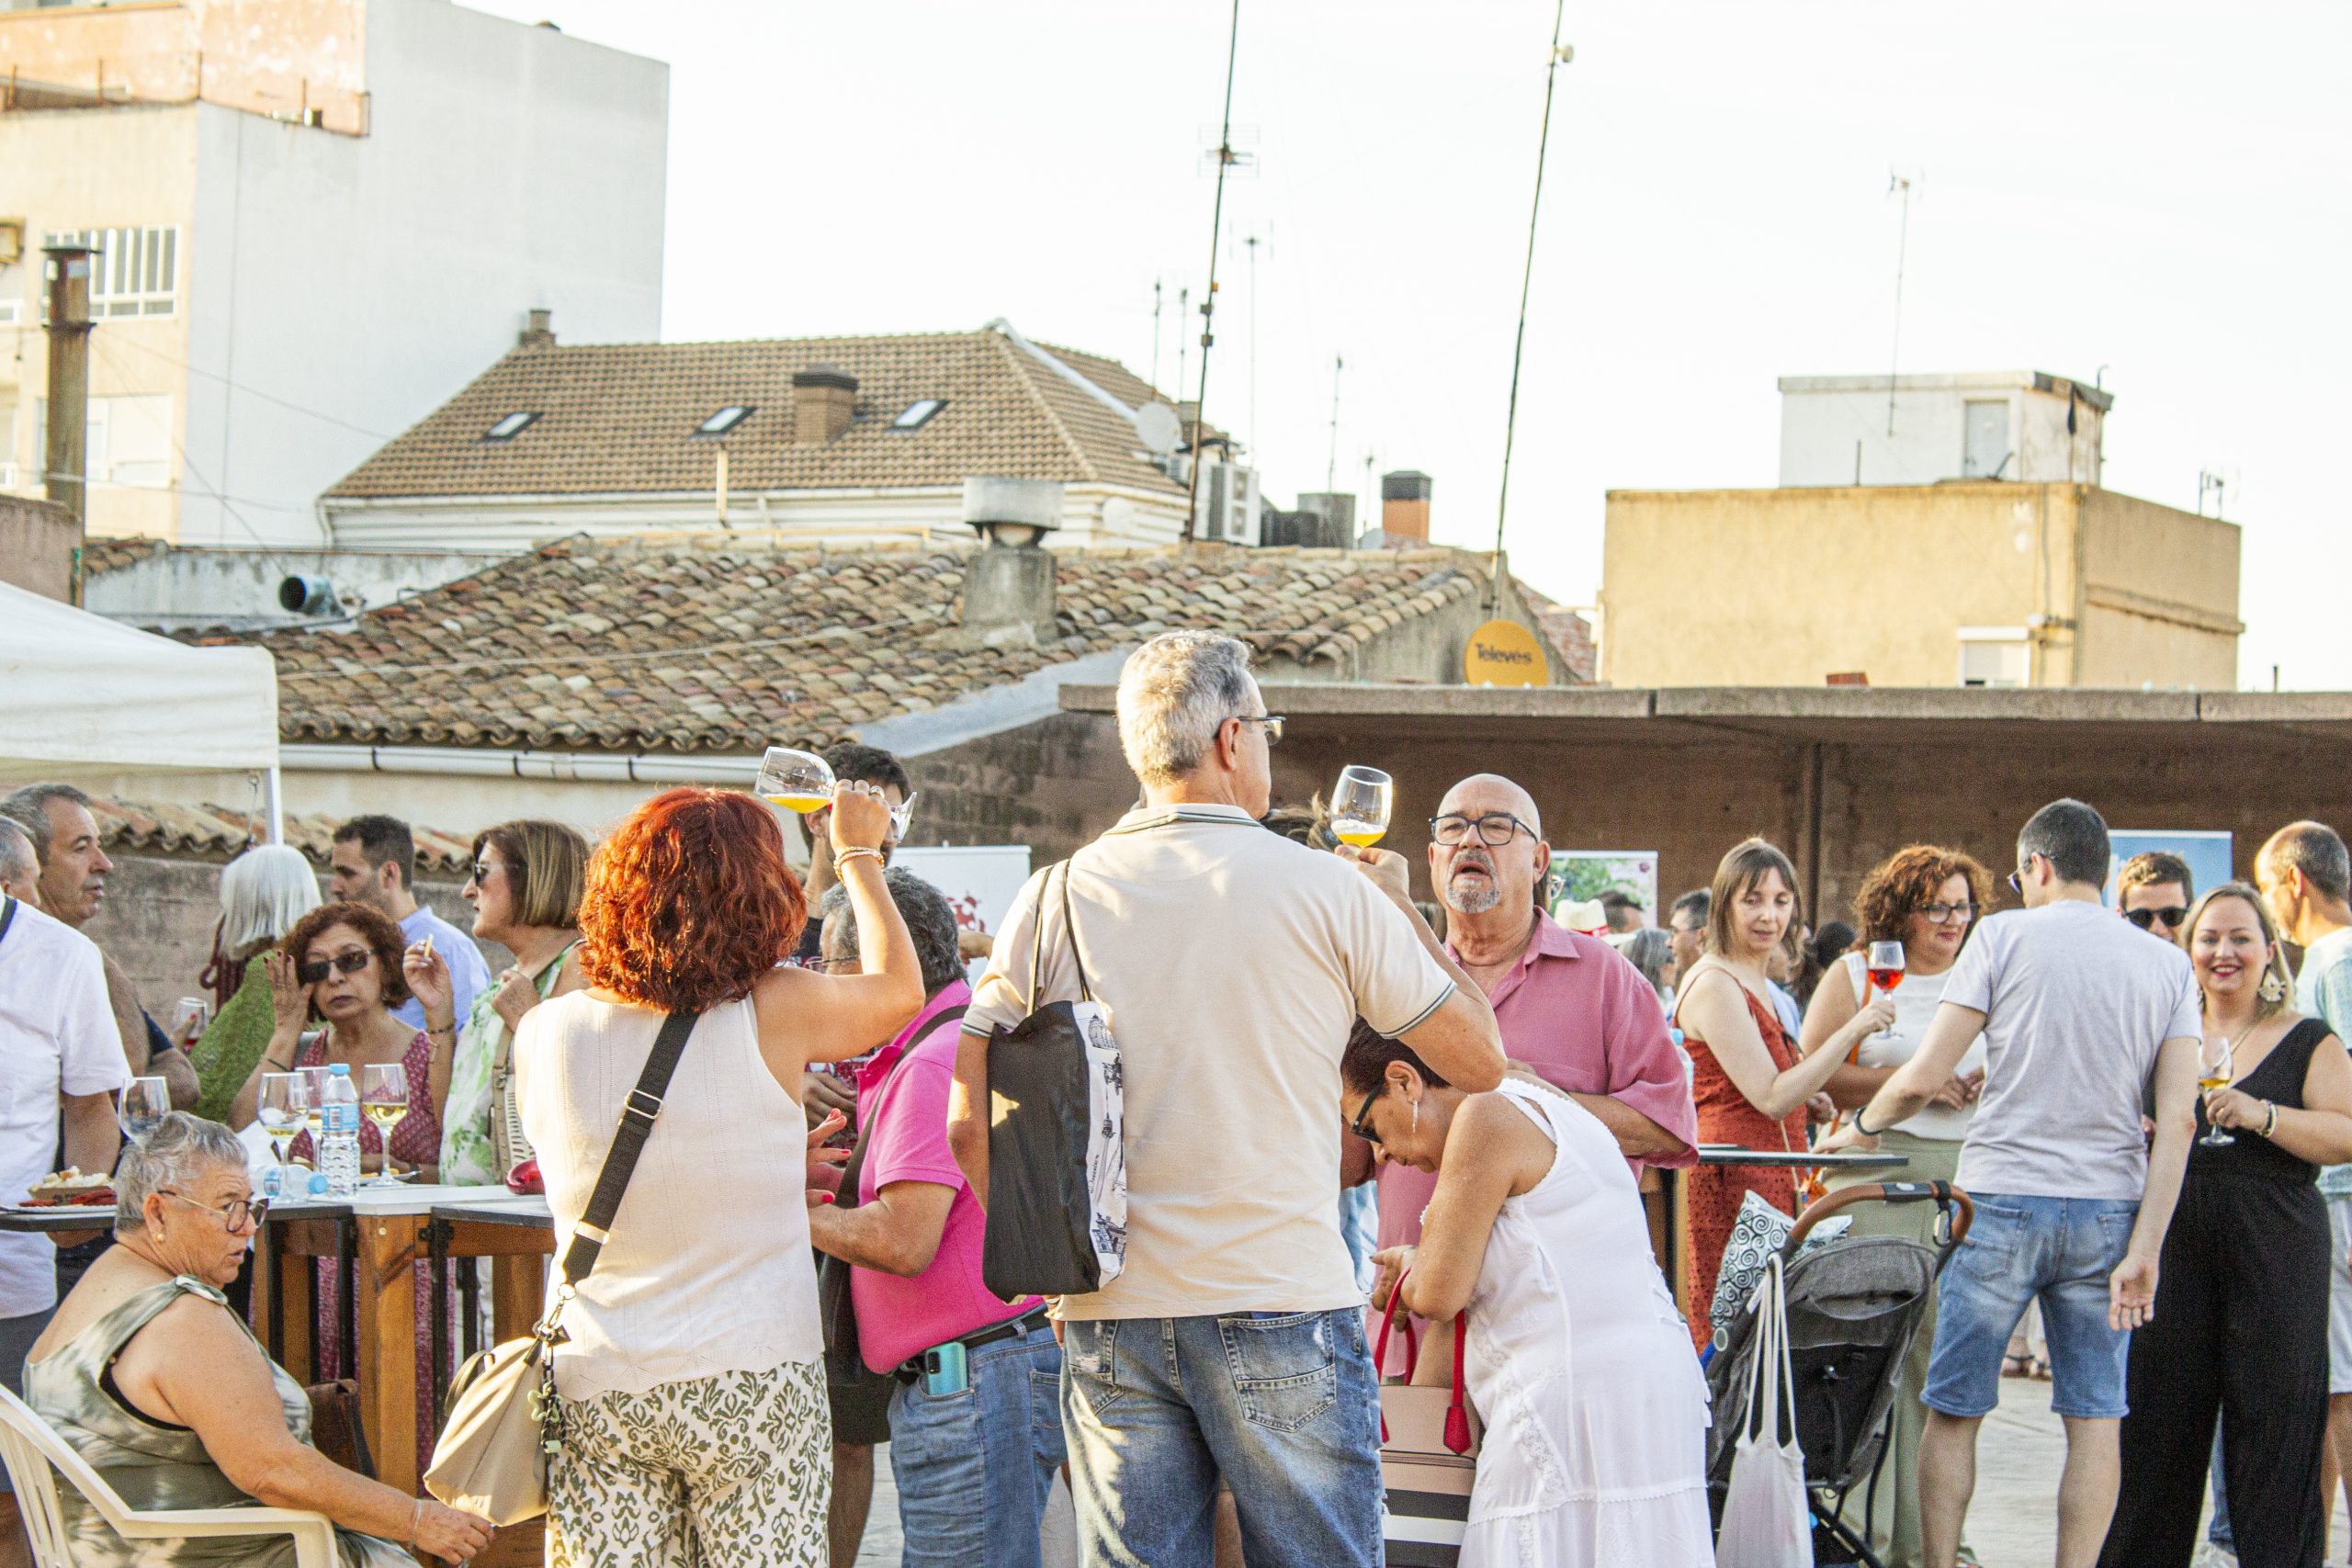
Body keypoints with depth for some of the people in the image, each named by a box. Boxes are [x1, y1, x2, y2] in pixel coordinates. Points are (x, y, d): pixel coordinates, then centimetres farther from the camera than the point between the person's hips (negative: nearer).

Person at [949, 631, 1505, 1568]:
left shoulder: (1055, 900, 3)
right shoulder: (1327, 891, -4)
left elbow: (968, 1126, 1)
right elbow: (1479, 1063, 5)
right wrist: (1399, 905, 17)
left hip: (1107, 1319, 3)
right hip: (1283, 1314, -3)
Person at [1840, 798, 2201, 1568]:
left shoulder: (2005, 935, -3)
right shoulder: (2169, 964, 6)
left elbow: (1923, 1078, -6)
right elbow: (2178, 1119, -2)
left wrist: (1865, 1124, 13)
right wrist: (2144, 1250, -3)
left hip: (2004, 1201, -3)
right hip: (2108, 1213, 3)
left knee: (1954, 1411, 6)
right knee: (2094, 1418, 7)